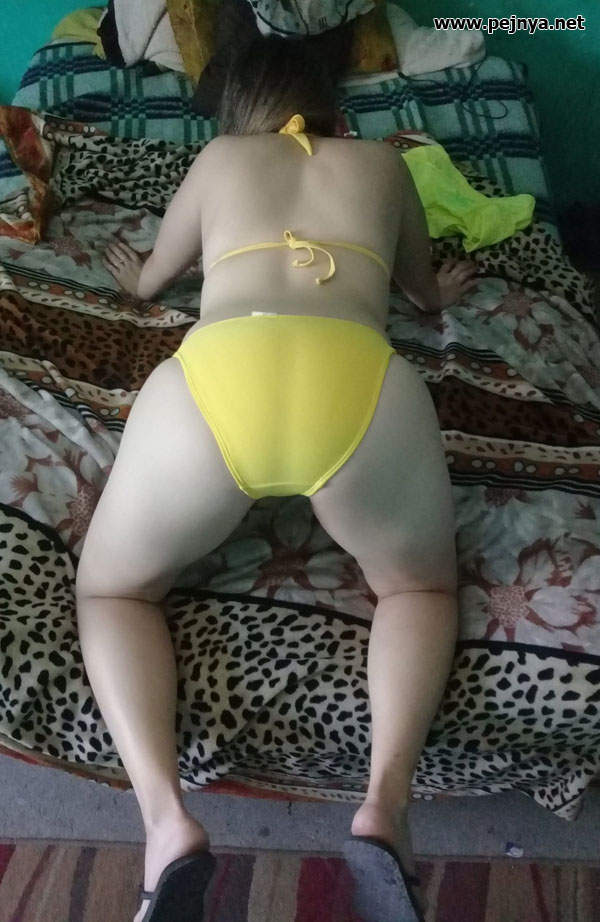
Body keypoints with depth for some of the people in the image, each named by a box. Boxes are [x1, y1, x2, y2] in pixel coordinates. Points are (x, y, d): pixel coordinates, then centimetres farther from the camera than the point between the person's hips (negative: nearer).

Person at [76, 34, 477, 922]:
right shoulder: (381, 160, 34)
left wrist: (136, 275, 74)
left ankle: (168, 821, 0)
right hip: (363, 382, 1)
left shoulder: (218, 157, 34)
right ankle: (384, 804, 0)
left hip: (209, 379, 0)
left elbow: (151, 277, 50)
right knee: (421, 586, 27)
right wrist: (439, 292, 75)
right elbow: (424, 288, 51)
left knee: (110, 589, 24)